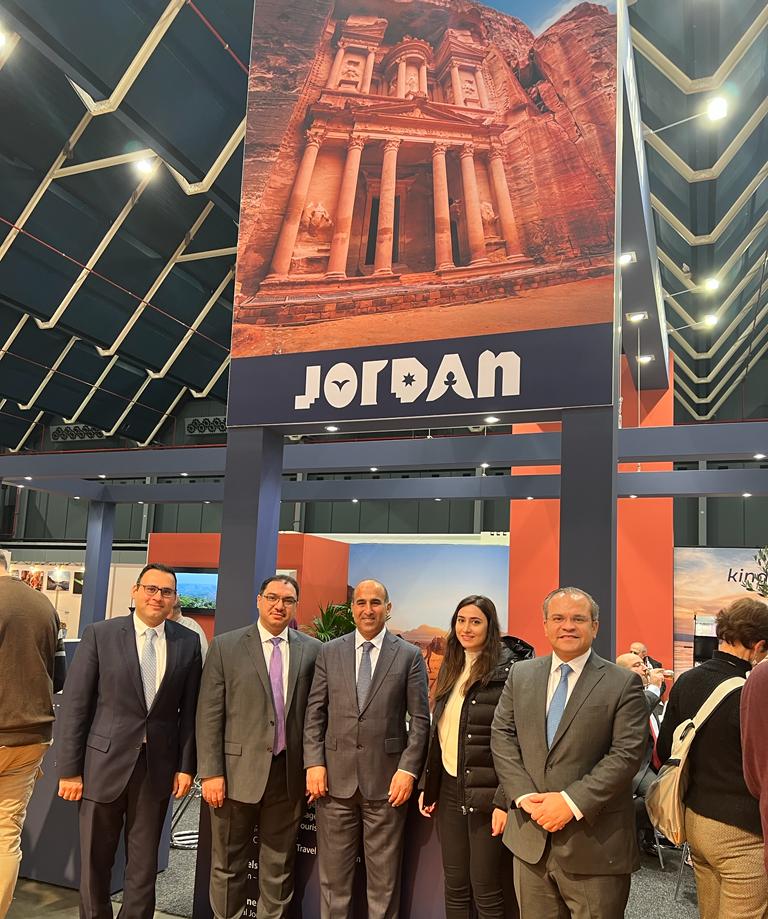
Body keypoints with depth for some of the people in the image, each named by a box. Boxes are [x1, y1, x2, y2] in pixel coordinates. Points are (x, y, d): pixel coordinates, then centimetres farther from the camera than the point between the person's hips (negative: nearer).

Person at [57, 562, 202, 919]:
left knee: (144, 865, 13)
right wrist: (69, 769, -7)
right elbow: (75, 705, -6)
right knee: (94, 862, 13)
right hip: (105, 763, -1)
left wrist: (186, 765, 1)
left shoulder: (188, 642, 0)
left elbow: (190, 709, 4)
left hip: (158, 767, 2)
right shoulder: (100, 634, -6)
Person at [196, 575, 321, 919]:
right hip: (238, 771, -1)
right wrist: (211, 773, -9)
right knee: (228, 865, 13)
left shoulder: (312, 650, 2)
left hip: (289, 774, 2)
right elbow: (209, 715, -4)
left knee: (279, 867, 14)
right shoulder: (226, 646, -3)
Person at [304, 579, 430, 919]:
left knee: (384, 880, 9)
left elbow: (420, 719, 0)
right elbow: (314, 714, 6)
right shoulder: (329, 652, 6)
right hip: (336, 778, 2)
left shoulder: (409, 656, 1)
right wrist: (314, 763, -3)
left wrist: (408, 769, -8)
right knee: (333, 876, 12)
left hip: (386, 780, -1)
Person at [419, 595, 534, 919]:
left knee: (485, 890, 3)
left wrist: (504, 801, -16)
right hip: (449, 789, 6)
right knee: (454, 887, 13)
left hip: (485, 793, -6)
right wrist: (427, 786, 11)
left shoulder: (508, 671, -11)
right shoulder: (450, 669, 10)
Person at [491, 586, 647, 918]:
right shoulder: (520, 674, 7)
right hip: (530, 838, 4)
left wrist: (572, 802, -17)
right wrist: (525, 796, -8)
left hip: (593, 845, -3)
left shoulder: (623, 684, -5)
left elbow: (626, 754, -11)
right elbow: (502, 736, 5)